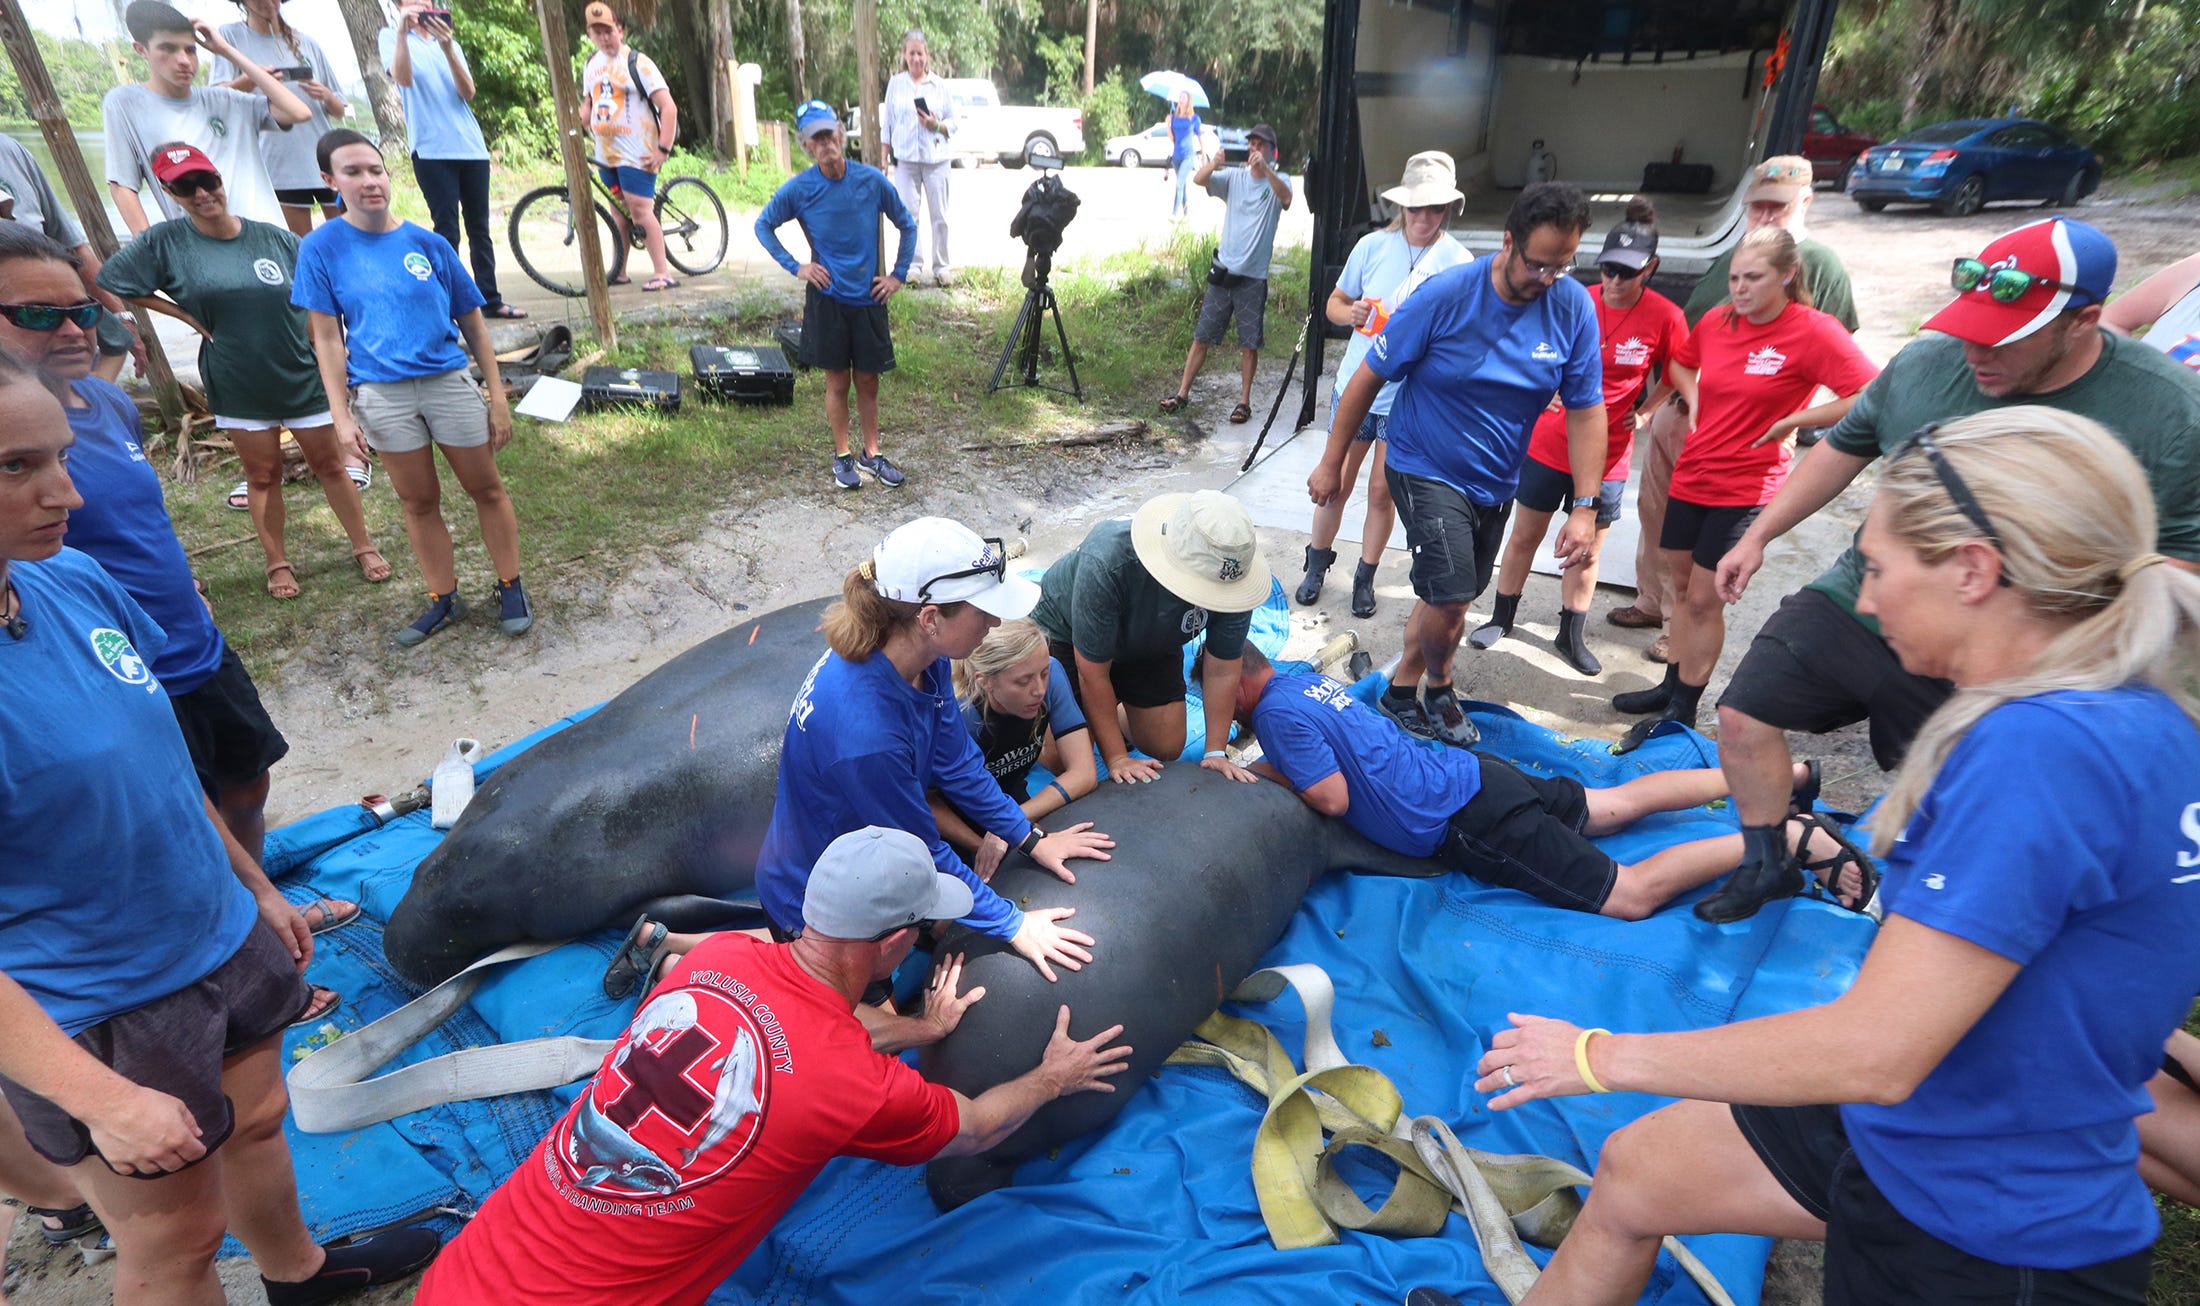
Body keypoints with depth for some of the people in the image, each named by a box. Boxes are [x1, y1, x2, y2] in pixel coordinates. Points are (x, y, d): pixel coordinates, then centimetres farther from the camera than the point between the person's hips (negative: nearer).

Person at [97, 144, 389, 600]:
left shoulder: (276, 238, -5)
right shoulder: (164, 242, -5)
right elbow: (110, 285, 3)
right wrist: (187, 315, -4)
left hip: (303, 376, 0)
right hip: (238, 387, 1)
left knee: (329, 465, 10)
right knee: (263, 476, 11)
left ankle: (364, 547, 22)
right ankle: (277, 563, 23)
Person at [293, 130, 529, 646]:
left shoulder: (428, 244, 0)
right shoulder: (322, 248, -1)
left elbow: (473, 324, 4)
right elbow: (327, 338, 0)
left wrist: (497, 396, 2)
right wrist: (341, 414, -5)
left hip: (449, 382, 0)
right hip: (381, 394, 0)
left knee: (486, 490, 7)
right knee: (419, 503, 10)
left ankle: (511, 588, 21)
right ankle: (444, 600, 23)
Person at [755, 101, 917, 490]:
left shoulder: (871, 179, -4)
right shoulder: (798, 188, -7)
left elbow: (907, 226, 8)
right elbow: (763, 226, 7)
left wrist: (898, 275, 4)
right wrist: (794, 266, -3)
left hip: (869, 297, 1)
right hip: (827, 297, -1)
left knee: (868, 380, 9)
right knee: (838, 381, 6)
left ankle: (871, 454, 22)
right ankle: (842, 456, 20)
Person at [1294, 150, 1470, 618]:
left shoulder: (1458, 262, -6)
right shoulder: (1373, 246, -2)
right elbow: (1333, 304, 7)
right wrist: (1351, 313, -16)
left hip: (1411, 399, -1)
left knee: (1381, 492, 8)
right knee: (1335, 483, 8)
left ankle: (1365, 579, 25)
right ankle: (1316, 567, 28)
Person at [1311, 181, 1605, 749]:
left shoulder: (1574, 308, -8)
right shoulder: (1445, 295, -17)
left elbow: (1586, 409, -3)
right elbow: (1369, 378, -10)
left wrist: (1584, 507, -10)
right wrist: (1332, 463, -6)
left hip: (1496, 483, 5)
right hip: (1427, 469, -4)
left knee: (1446, 597, 14)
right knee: (1450, 597, -15)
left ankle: (1402, 691, 36)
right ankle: (1438, 689, 16)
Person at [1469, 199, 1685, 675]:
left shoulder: (1665, 319, -10)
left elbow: (1675, 377, 6)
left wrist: (1643, 412, -5)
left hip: (1608, 453, 0)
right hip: (1549, 442, 1)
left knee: (1588, 547, 10)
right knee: (1525, 533, 11)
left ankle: (1571, 636, 25)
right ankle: (1501, 618, 28)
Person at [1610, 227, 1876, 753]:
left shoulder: (1814, 331, -13)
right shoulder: (1716, 321, 3)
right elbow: (1681, 361, 25)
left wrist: (1793, 421, -15)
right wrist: (1693, 400, 8)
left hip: (1745, 489, -6)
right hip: (1690, 477, 6)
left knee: (1704, 598, -2)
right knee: (1683, 587, 15)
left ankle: (1682, 710, 9)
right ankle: (1672, 684, 31)